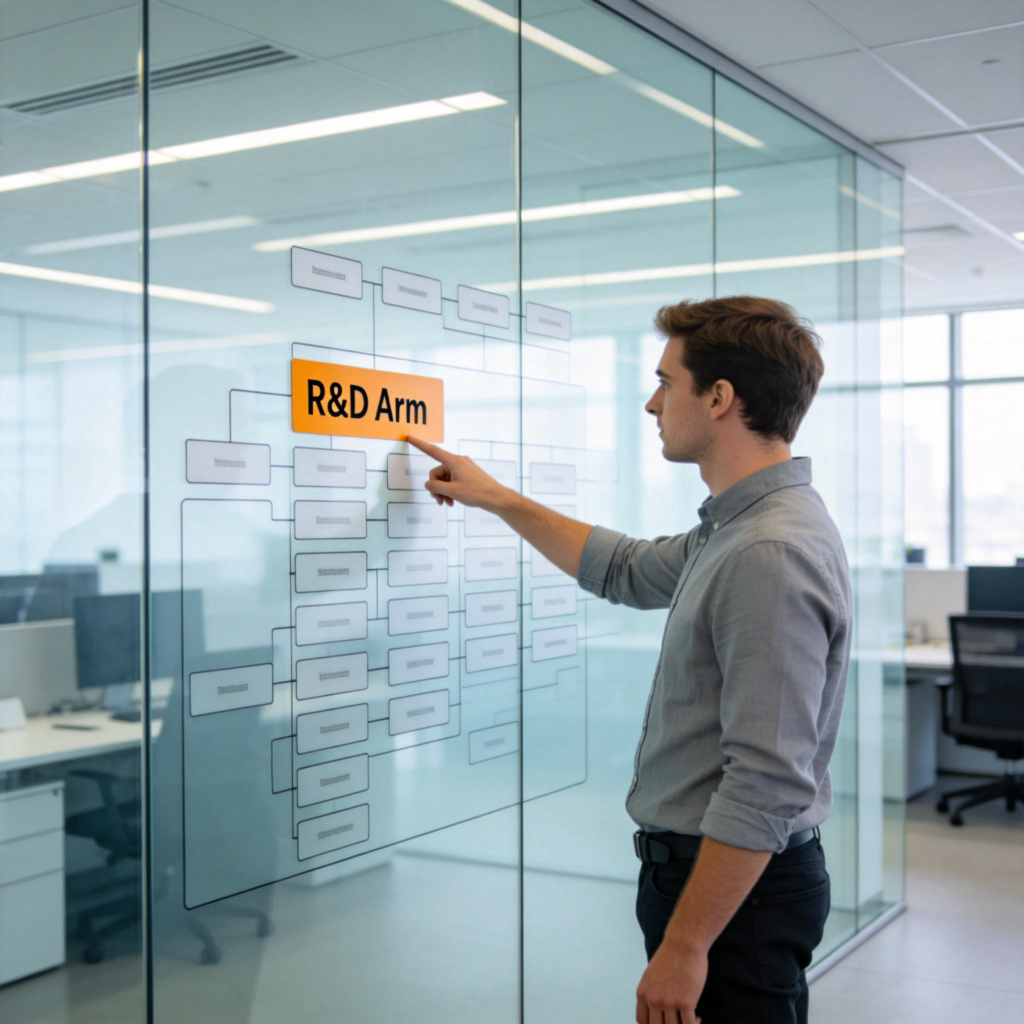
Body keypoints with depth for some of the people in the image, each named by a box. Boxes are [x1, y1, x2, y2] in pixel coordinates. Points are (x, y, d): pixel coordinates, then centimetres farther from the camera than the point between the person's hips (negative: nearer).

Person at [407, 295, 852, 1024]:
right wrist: (498, 499, 27)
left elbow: (767, 786, -29)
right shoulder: (738, 529, 8)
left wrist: (684, 945, -24)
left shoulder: (770, 556, -26)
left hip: (734, 889, -10)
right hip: (696, 865, 10)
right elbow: (629, 571, 27)